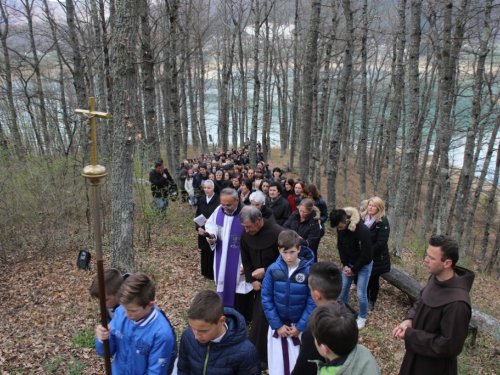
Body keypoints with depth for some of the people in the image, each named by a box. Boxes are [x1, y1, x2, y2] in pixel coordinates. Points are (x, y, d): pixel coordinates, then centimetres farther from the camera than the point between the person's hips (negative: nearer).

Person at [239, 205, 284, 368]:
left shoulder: (277, 233, -25)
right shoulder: (246, 235, -7)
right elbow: (246, 260, 5)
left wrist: (265, 271, -23)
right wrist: (252, 280, -4)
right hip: (259, 281, 6)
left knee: (263, 317, -5)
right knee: (257, 315, 12)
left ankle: (260, 355, 12)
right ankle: (256, 351, 33)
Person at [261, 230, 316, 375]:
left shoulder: (309, 270, -16)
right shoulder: (273, 269, -11)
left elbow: (312, 301, -11)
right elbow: (266, 298, -6)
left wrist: (300, 326, -11)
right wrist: (277, 324, -8)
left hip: (300, 325, -1)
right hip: (277, 325, 1)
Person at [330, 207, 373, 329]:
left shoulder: (363, 231, -32)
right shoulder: (340, 229, -13)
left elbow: (366, 255, -25)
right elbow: (340, 246, 0)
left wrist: (353, 269, -16)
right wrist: (345, 265, -7)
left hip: (363, 265, -5)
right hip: (349, 264, 6)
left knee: (361, 294, 1)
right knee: (343, 289, 11)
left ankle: (362, 318, 24)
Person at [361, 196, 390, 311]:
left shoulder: (383, 222, -17)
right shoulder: (363, 217, 0)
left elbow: (381, 243, -20)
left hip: (376, 258, -4)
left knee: (373, 280, 13)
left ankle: (371, 302, 32)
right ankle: (365, 300, 34)